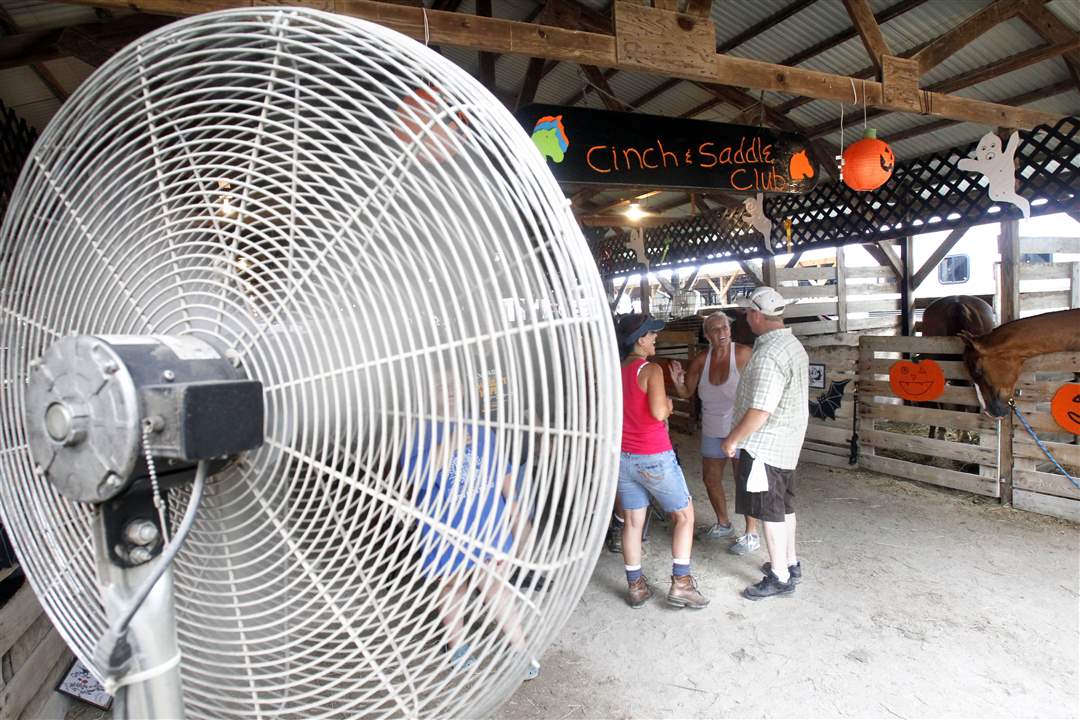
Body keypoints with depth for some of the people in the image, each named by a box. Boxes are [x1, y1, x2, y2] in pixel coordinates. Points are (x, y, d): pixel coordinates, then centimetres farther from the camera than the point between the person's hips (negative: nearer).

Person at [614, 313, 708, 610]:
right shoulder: (650, 370, -15)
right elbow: (658, 412, -26)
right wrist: (668, 404, -5)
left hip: (623, 459, 6)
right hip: (654, 459, -6)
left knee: (633, 522, 13)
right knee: (685, 516, 11)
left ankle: (636, 587, 21)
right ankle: (680, 584, 9)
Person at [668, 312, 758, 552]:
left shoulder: (743, 354, -16)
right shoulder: (701, 360, -3)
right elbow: (686, 392, 4)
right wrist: (677, 381, -16)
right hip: (712, 431, 6)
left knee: (744, 480, 0)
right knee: (710, 478, 16)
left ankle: (752, 534, 15)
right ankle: (723, 524, 37)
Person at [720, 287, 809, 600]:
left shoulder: (769, 354, -25)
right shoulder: (795, 345, 9)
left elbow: (760, 410, -27)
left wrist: (732, 439, -15)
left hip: (765, 445, -10)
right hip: (788, 442, 10)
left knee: (770, 511, 1)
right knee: (784, 506, 20)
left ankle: (780, 577, 12)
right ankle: (790, 563, 33)